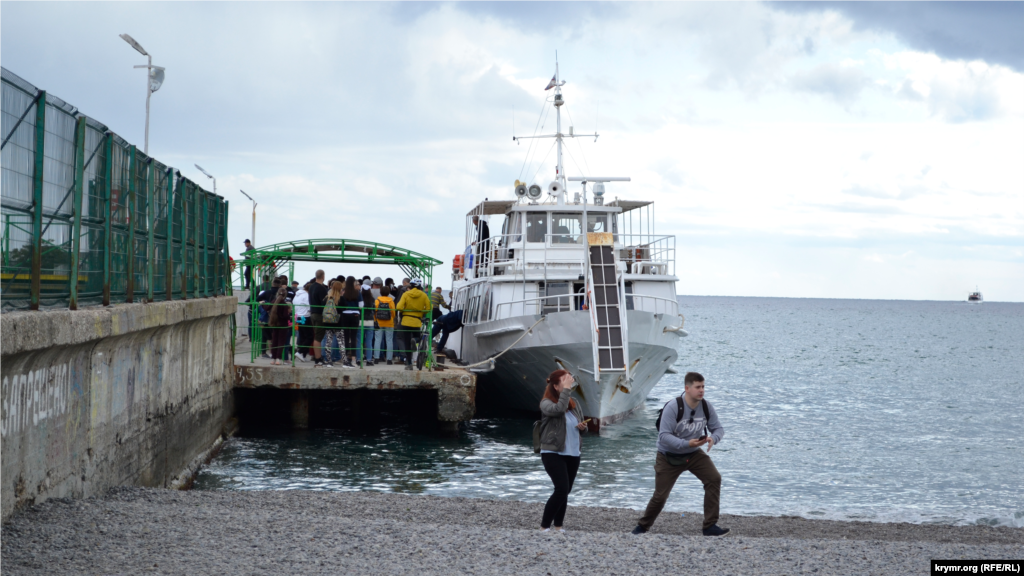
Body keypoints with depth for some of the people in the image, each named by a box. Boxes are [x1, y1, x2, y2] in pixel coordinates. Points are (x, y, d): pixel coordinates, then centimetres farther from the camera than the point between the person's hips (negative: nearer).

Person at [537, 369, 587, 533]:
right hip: (553, 453, -7)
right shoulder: (546, 403, -10)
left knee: (565, 491, 12)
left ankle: (558, 526, 23)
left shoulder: (574, 404, 9)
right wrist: (566, 389, -24)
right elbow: (559, 409, -32)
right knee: (562, 489, -18)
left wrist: (583, 426, -2)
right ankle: (544, 526, -10)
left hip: (573, 454, 7)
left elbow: (581, 424, 21)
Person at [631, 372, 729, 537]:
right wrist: (686, 444, -42)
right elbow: (664, 436, -30)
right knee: (660, 496, 0)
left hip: (694, 454, 4)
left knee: (714, 478, -18)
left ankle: (710, 526, -11)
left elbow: (718, 428, -4)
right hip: (669, 455, -4)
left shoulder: (706, 407, -11)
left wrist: (713, 438, -29)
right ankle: (643, 526, 28)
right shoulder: (673, 407, -26)